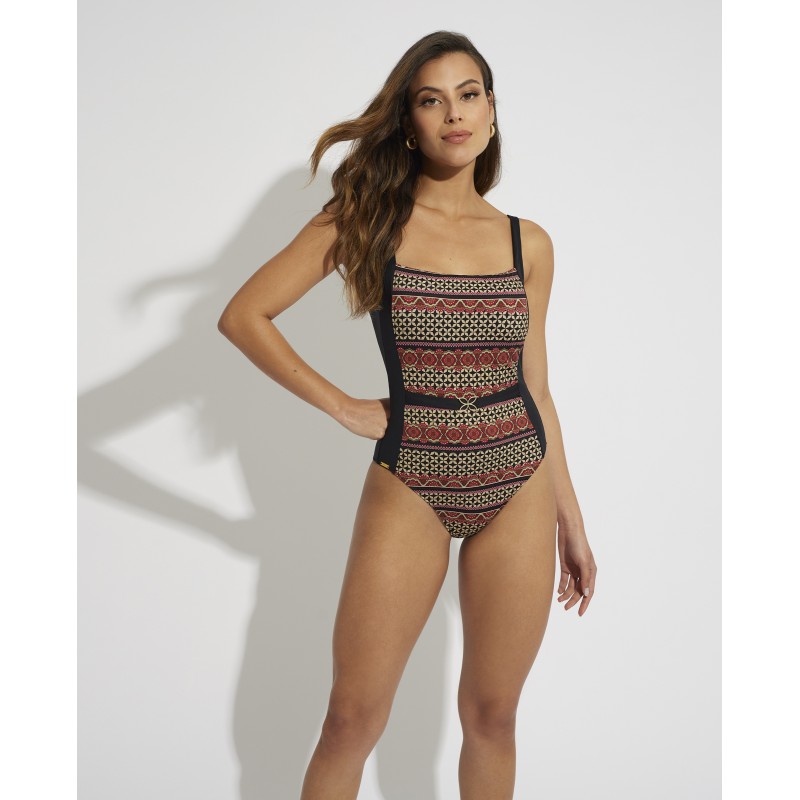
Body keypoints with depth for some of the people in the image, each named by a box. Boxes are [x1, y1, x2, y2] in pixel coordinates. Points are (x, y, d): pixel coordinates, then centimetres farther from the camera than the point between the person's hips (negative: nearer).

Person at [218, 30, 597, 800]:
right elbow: (242, 315, -5)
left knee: (491, 714, 12)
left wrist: (571, 517, 11)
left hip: (520, 487, 3)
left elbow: (535, 384, 11)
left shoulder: (528, 243, 5)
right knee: (352, 720, 3)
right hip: (409, 489, -2)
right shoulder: (365, 217, -3)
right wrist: (344, 408, -8)